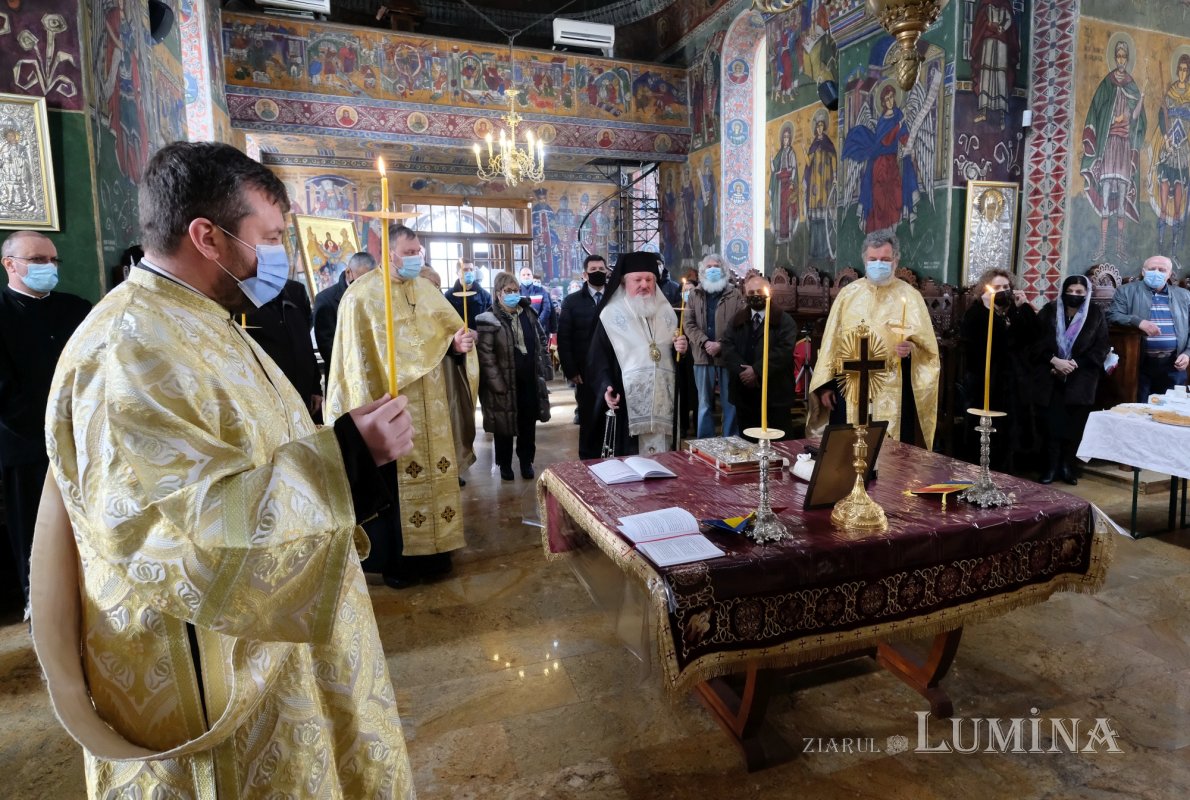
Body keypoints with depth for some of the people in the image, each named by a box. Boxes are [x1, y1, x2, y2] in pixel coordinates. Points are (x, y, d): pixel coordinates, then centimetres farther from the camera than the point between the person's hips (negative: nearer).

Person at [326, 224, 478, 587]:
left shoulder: (427, 290, 9)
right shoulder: (362, 295, -8)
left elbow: (448, 330, 9)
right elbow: (360, 359, -10)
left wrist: (458, 342, -16)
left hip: (431, 408, 6)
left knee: (433, 474, 12)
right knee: (394, 485, 4)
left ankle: (432, 550, 27)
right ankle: (395, 560, 18)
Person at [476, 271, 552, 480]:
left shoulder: (529, 314, 8)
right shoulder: (489, 321, -10)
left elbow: (542, 342, 14)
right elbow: (486, 356, -15)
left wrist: (544, 371, 7)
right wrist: (497, 384, -19)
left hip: (529, 380, 4)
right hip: (504, 382, -4)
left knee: (528, 423, 13)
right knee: (504, 424, 8)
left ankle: (526, 460, 30)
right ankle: (505, 464, 26)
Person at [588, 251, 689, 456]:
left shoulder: (667, 313, 13)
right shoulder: (611, 315, -1)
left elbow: (679, 354, 20)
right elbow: (597, 359, -5)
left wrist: (681, 348, -2)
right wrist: (605, 387, -20)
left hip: (663, 400, 4)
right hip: (626, 402, -4)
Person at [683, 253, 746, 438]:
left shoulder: (734, 294, 4)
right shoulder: (695, 294, 10)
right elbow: (689, 324, 2)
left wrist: (721, 345, -14)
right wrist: (705, 342, -13)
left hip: (728, 356, -1)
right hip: (703, 356, 1)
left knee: (730, 403, 5)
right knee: (705, 403, 9)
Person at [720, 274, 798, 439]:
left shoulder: (784, 320, 2)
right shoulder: (737, 320, 14)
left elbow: (784, 351, -12)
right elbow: (727, 347, 2)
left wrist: (757, 370, -18)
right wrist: (741, 370, -14)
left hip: (774, 392, -3)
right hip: (745, 392, 4)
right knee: (748, 441, 12)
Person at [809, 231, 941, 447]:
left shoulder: (910, 296, 3)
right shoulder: (848, 294, 8)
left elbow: (927, 346, 1)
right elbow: (832, 341, 8)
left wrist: (911, 348, -22)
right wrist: (826, 384, 3)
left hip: (893, 391, -1)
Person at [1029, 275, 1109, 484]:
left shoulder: (1096, 315, 4)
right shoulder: (1049, 311, 3)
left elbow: (1100, 349, 1)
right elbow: (1036, 342, 0)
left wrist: (1074, 364, -12)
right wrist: (1054, 361, -14)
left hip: (1080, 381, 1)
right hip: (1050, 379, 0)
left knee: (1074, 424, -1)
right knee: (1051, 423, -5)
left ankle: (1067, 466, 11)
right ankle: (1051, 466, 3)